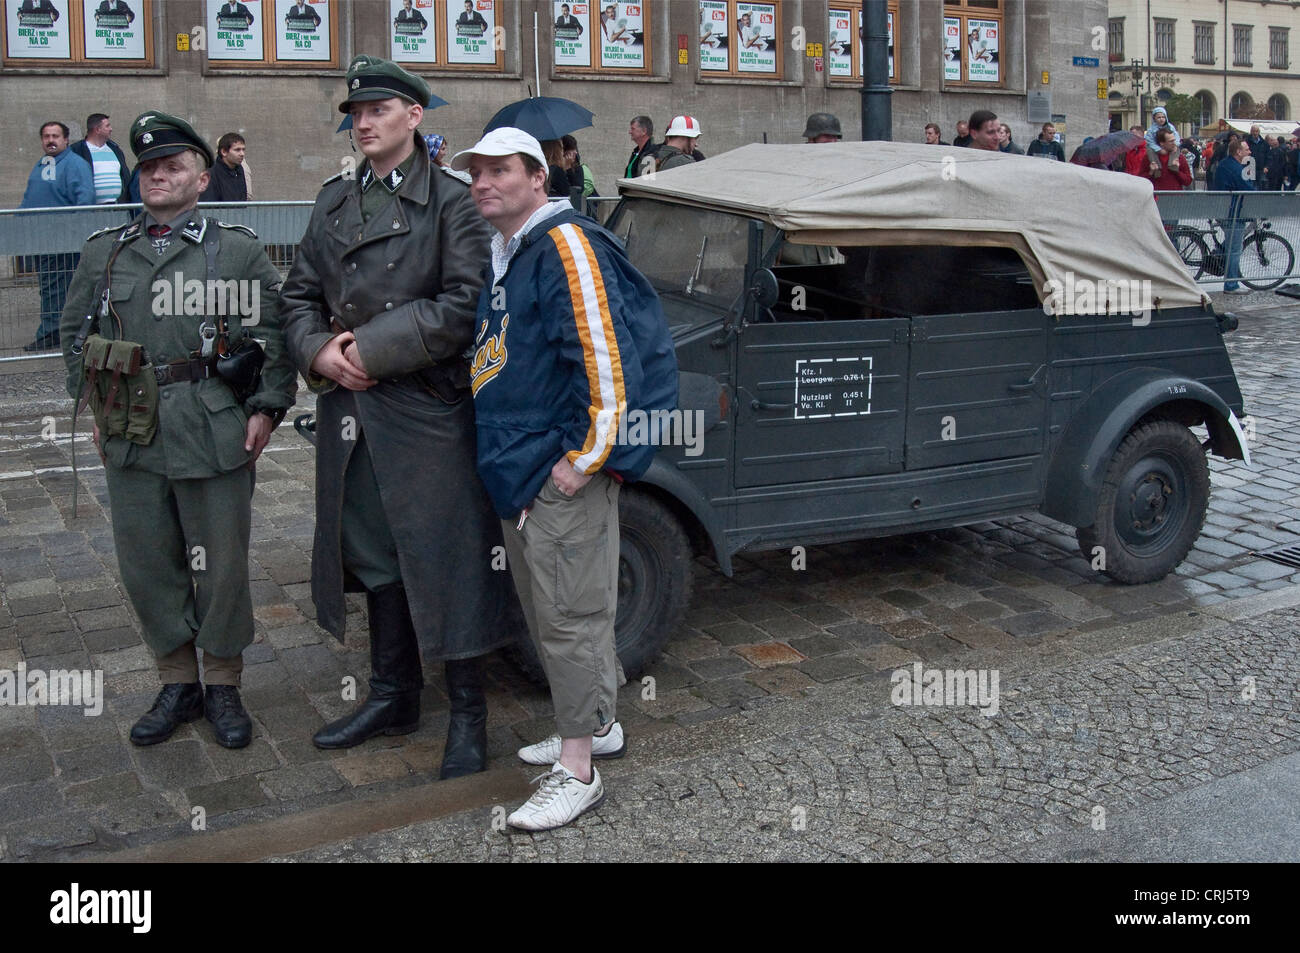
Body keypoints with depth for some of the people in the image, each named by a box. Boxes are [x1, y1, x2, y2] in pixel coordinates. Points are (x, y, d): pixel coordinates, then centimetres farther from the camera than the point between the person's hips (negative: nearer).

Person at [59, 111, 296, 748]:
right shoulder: (103, 253, 11)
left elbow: (275, 334, 2)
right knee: (146, 567, 9)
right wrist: (97, 409, 11)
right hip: (131, 440, 3)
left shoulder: (239, 250, 2)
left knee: (221, 568, 4)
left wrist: (267, 408, -6)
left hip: (216, 438, -3)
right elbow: (75, 333, 19)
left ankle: (223, 685, 22)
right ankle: (177, 683, 26)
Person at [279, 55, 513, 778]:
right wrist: (321, 351, -6)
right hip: (351, 406, 7)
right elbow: (299, 295, 14)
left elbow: (465, 305, -15)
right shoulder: (337, 201, 13)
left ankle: (468, 711, 13)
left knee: (445, 556, -1)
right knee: (372, 549, 15)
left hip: (428, 405, -6)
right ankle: (394, 695, 31)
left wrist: (373, 347, -16)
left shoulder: (452, 202, -6)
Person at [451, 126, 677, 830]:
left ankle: (577, 773, 6)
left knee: (567, 616, -4)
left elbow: (605, 357, -21)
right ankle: (599, 727, 34)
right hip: (515, 470, 10)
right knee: (548, 612, 18)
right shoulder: (500, 255, 16)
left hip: (564, 477, -10)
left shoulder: (565, 245, -14)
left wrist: (583, 458, -19)